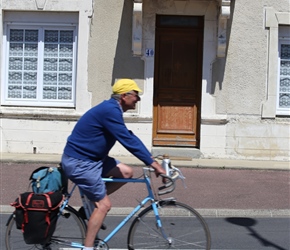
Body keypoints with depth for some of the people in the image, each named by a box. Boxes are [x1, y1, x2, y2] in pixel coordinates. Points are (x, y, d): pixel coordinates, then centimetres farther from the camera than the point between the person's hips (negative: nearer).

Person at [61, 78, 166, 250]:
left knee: (127, 172, 7)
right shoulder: (109, 110, -21)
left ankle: (92, 203, 13)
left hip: (89, 158, 10)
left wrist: (152, 159, 8)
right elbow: (128, 141, -25)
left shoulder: (112, 109, 10)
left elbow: (129, 137, 14)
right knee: (104, 205, -5)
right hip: (79, 162, -10)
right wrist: (153, 164, -21)